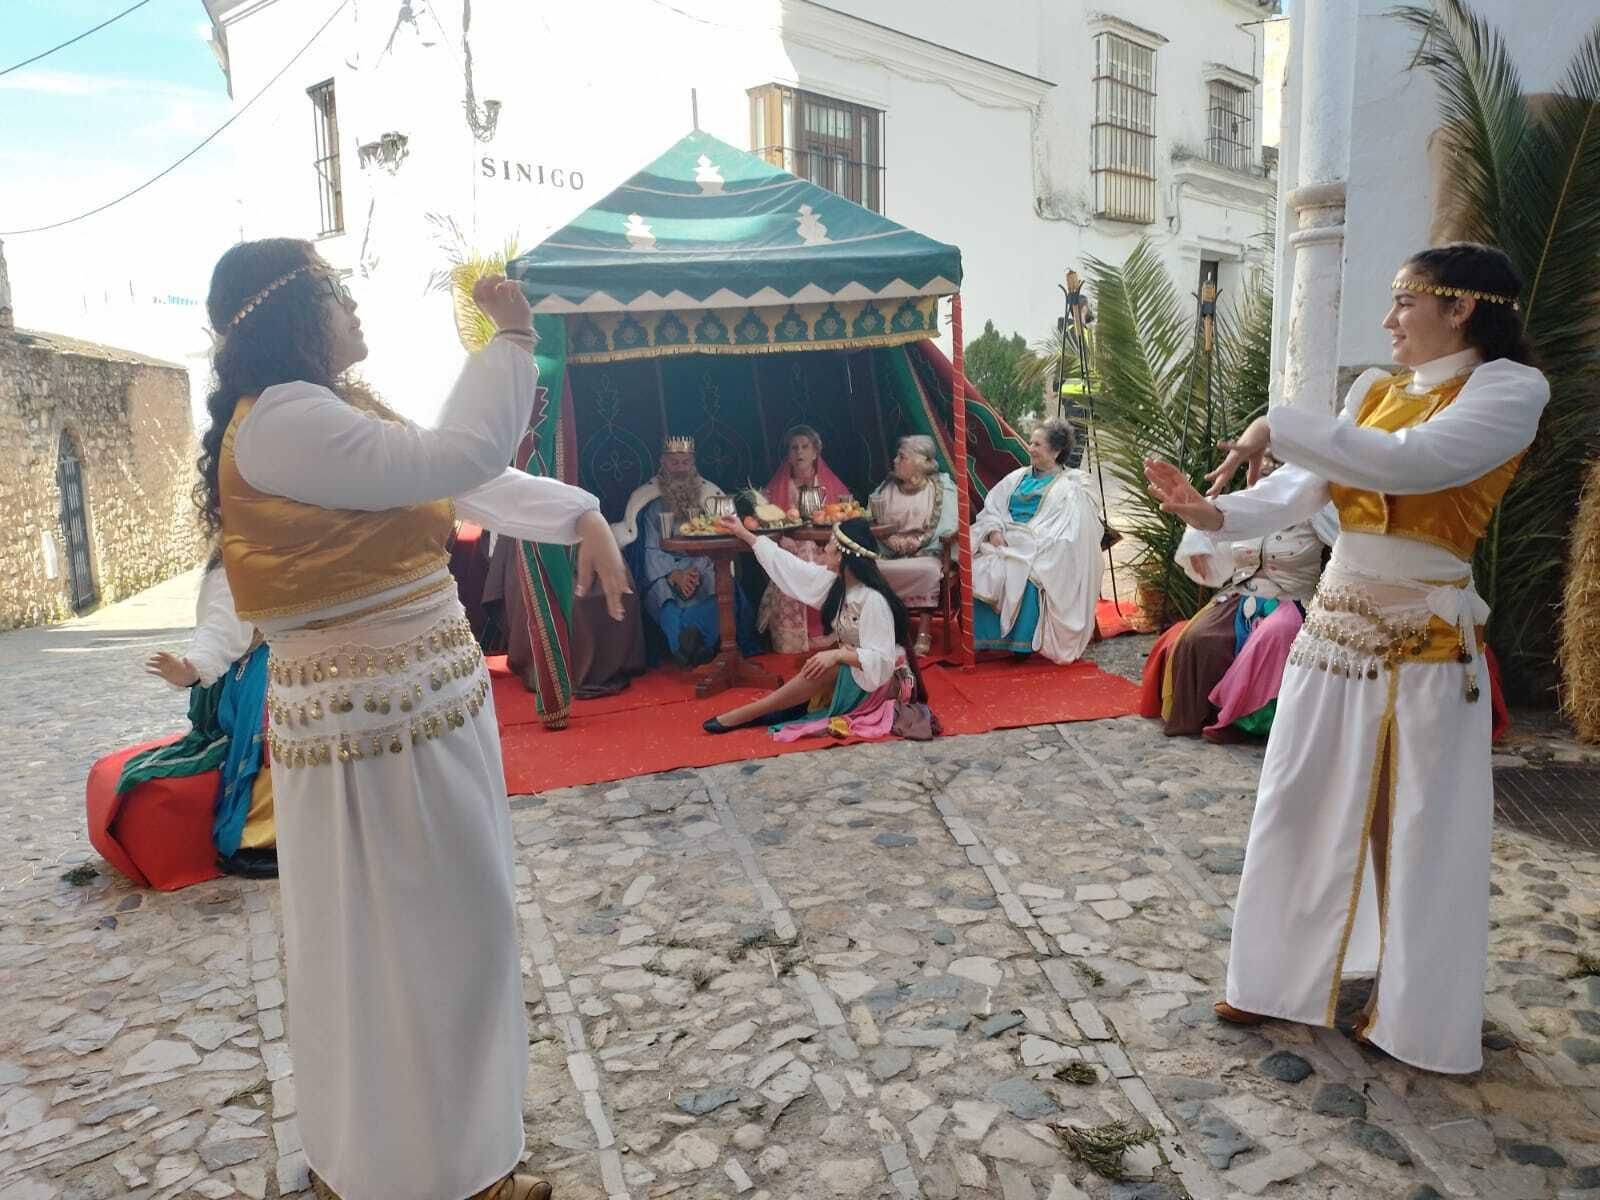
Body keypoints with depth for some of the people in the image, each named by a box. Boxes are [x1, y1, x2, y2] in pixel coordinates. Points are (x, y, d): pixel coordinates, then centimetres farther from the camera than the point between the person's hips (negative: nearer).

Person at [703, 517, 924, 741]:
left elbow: (880, 659, -29)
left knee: (826, 667, -29)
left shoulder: (874, 600, -26)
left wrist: (838, 655, -40)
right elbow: (789, 565, 5)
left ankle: (746, 714, -28)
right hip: (850, 672, 9)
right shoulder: (836, 580, -3)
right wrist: (743, 534, 10)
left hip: (885, 678, -9)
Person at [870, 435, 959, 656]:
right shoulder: (887, 487, 16)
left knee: (927, 570, -38)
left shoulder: (941, 486, 6)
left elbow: (947, 526, -2)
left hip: (926, 553, -3)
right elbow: (874, 522, 10)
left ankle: (924, 633, -27)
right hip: (890, 554, 3)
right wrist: (890, 538, -11)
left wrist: (919, 540, -16)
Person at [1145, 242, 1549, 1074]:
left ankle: (1414, 1018, 24)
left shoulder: (1511, 388, -9)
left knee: (1419, 830, 5)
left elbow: (1410, 463, -27)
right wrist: (1217, 514, -18)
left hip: (1424, 640, -6)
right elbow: (1306, 487, -2)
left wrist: (1279, 426, -23)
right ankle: (1282, 977, 26)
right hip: (1334, 624, 6)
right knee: (1299, 808, 10)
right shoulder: (1373, 390, 10)